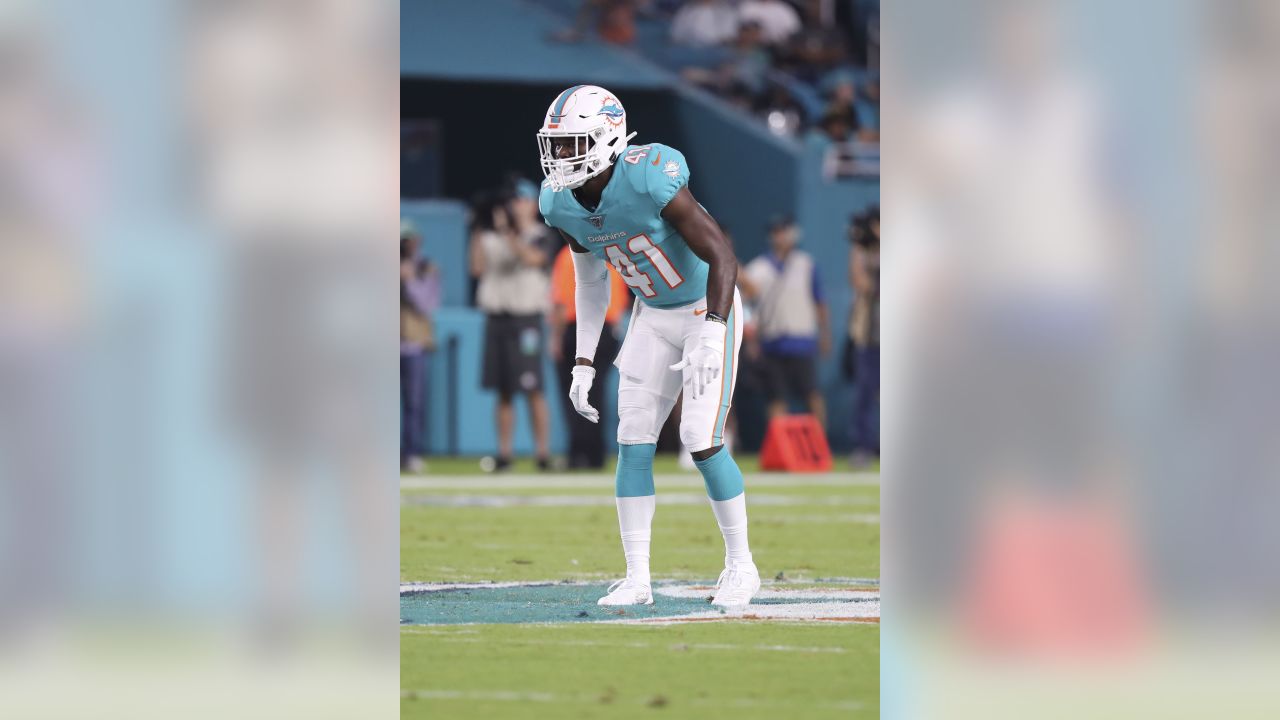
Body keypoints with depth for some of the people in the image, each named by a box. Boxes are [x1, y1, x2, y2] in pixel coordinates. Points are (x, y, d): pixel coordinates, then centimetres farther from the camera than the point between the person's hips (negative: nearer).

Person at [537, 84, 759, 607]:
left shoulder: (650, 182, -31)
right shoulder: (562, 204, -8)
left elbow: (722, 256, -26)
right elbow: (591, 283, 9)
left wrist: (710, 337, -35)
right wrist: (583, 362, 6)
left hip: (708, 309, -6)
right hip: (653, 317, 6)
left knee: (701, 439, -12)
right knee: (634, 441, -1)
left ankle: (741, 565, 6)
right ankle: (637, 578, 4)